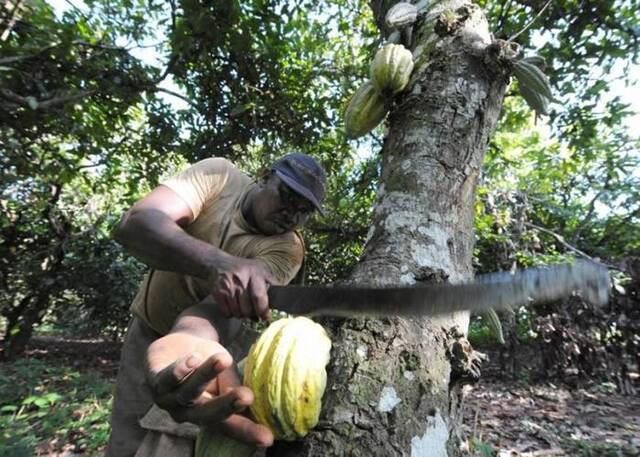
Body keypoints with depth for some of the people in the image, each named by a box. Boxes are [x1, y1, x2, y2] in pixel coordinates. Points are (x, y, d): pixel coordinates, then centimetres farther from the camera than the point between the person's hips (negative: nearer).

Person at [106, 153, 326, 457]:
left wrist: (196, 344, -57)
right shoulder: (218, 175, -17)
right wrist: (216, 263, -47)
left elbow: (222, 305, -34)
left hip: (205, 338, 0)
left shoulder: (286, 250, -19)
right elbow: (134, 225, -31)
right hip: (150, 328, 1)